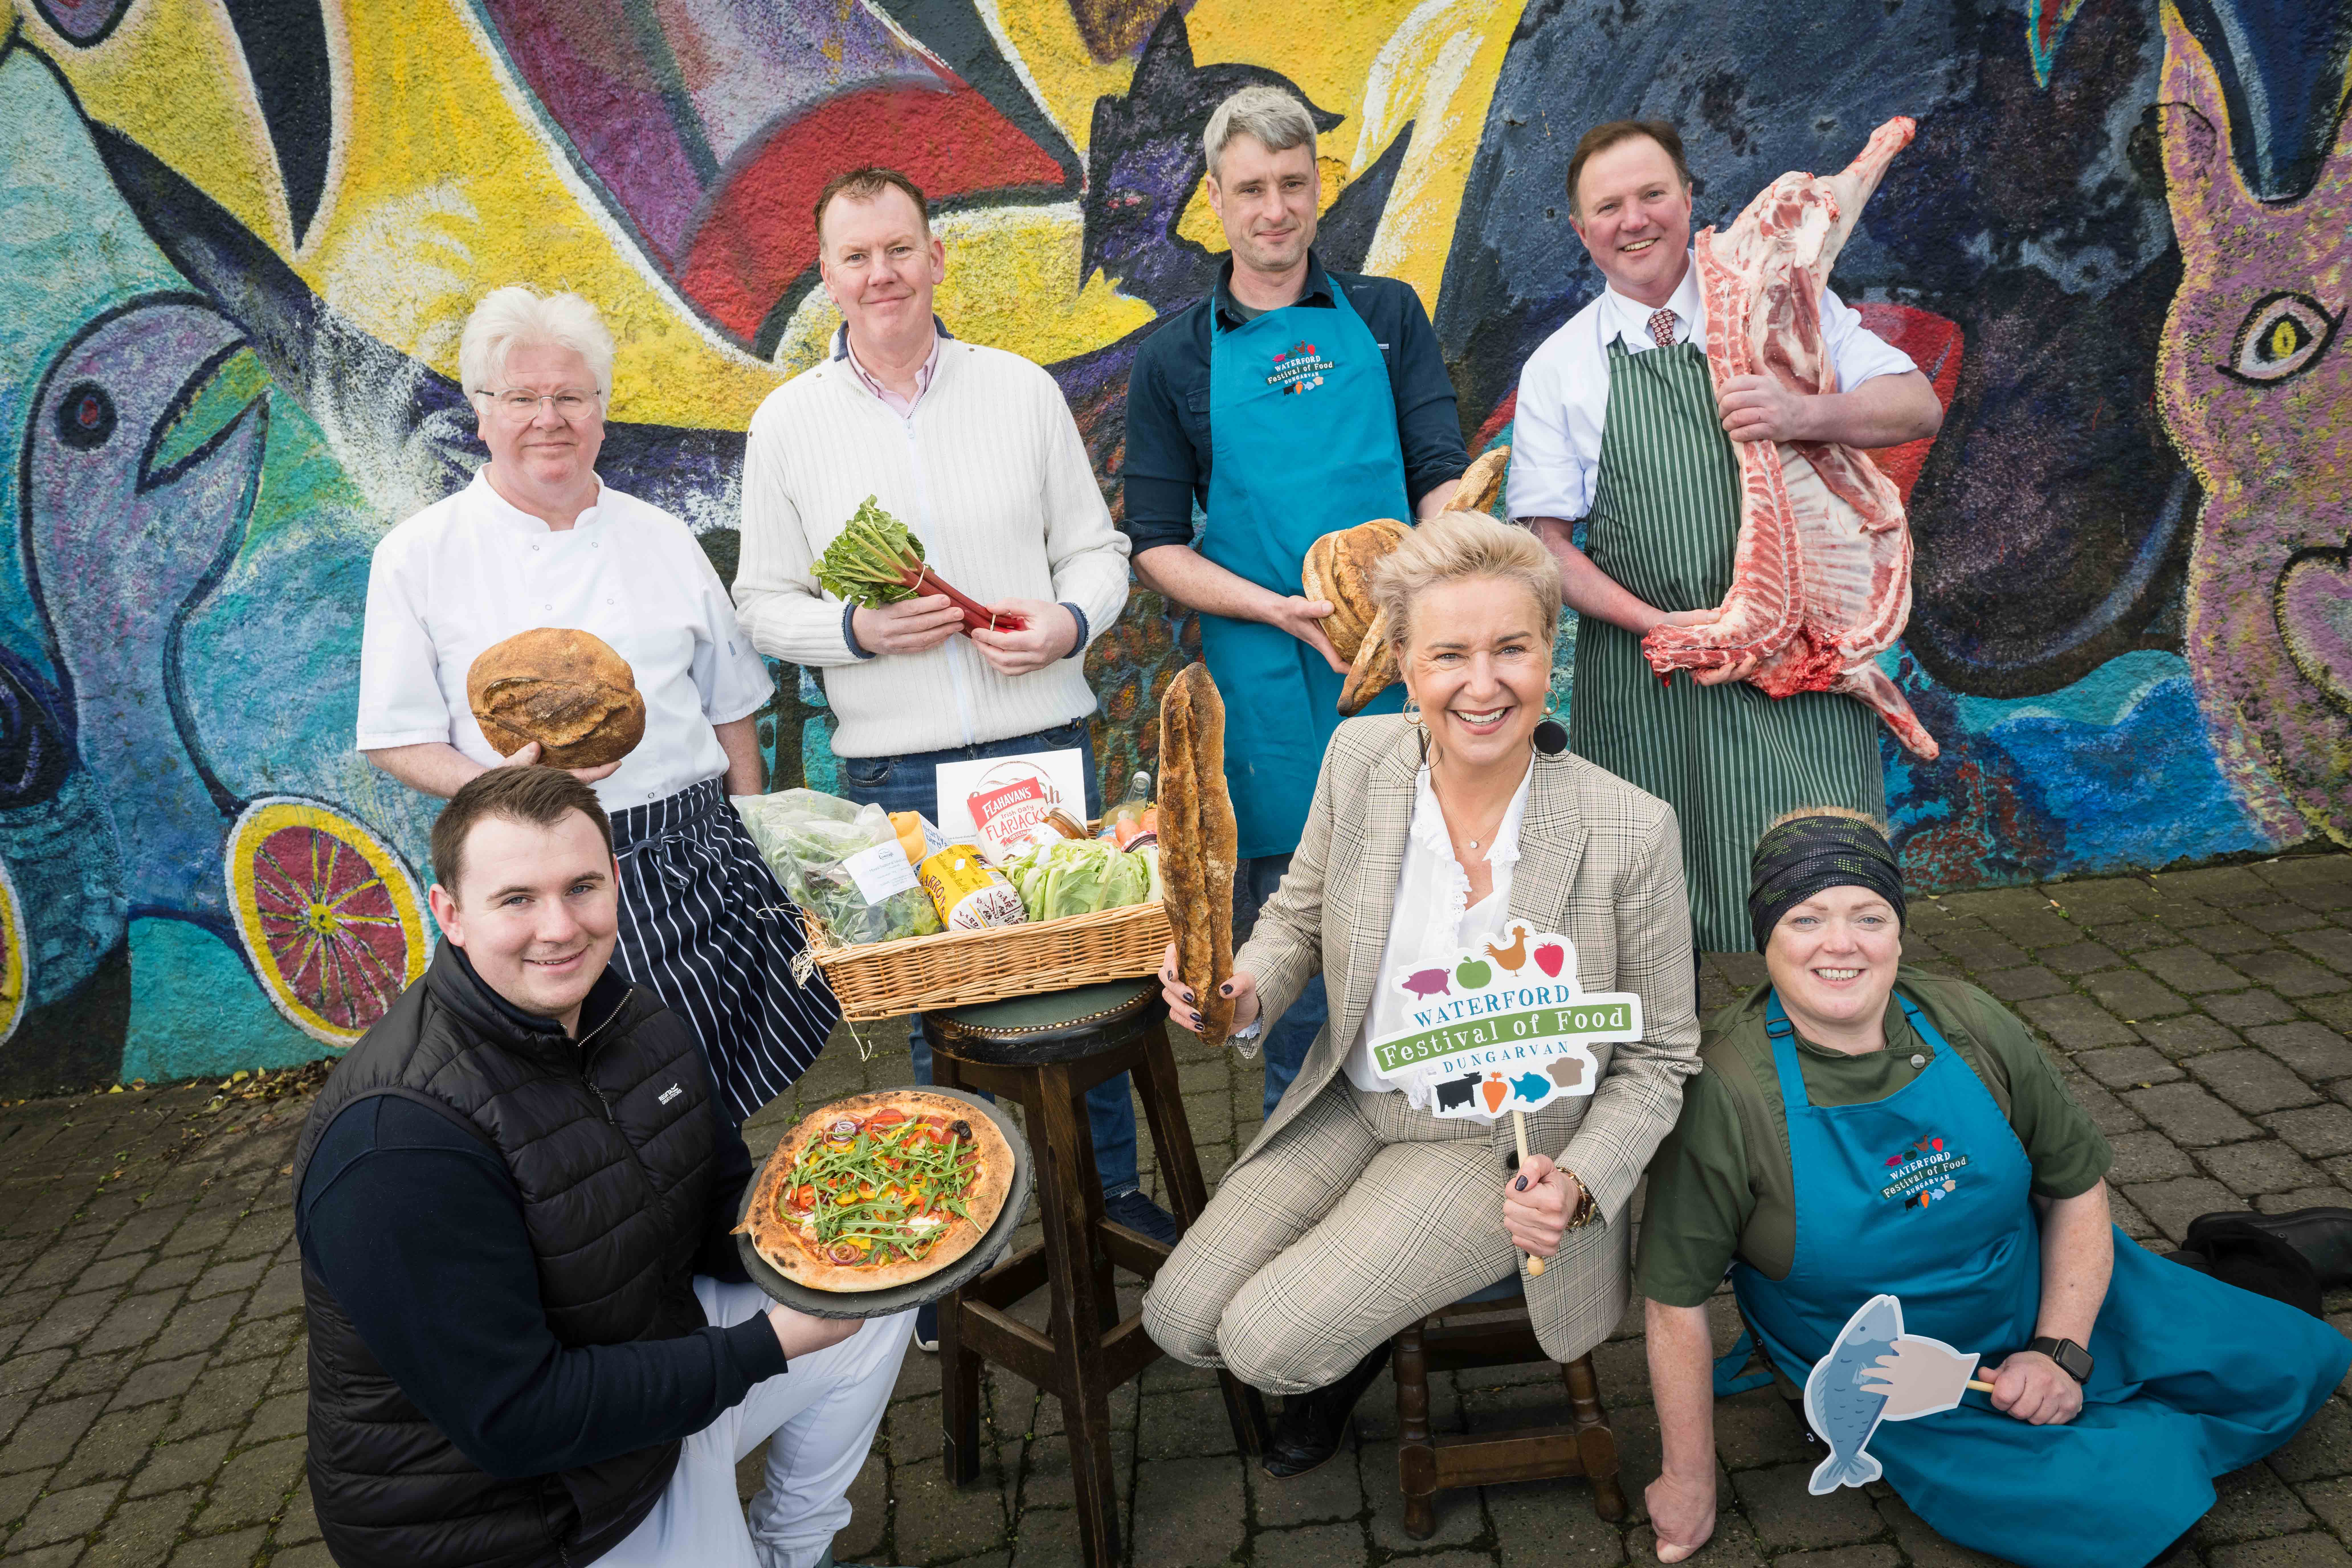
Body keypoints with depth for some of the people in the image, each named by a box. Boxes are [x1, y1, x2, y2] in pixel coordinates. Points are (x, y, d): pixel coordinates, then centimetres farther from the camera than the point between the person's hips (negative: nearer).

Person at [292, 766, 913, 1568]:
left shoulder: (638, 1019, -4)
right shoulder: (395, 1141, -30)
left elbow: (724, 1213, 5)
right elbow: (511, 1419, -28)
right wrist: (769, 1345, -26)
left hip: (652, 1361, 7)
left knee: (878, 1295, 8)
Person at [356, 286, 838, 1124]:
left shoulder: (662, 539, 11)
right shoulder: (419, 555, 3)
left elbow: (730, 707, 15)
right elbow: (398, 740, 2)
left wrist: (750, 847, 9)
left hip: (700, 865, 2)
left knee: (712, 1109, 3)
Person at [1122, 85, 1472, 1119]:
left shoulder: (1386, 317, 12)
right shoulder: (1176, 359, 8)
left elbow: (1444, 474, 5)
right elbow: (1156, 547, 5)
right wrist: (1283, 610, -12)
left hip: (1406, 665, 1)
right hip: (1270, 684, -1)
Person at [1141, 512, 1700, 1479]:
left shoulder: (1632, 833, -22)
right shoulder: (1360, 757, -13)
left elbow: (1658, 1061, -8)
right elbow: (1299, 919, 5)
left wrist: (1580, 1186, -23)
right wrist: (1244, 992, -17)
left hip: (1494, 1147, -4)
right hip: (1350, 1104, 4)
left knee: (1270, 1341, -15)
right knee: (1181, 1321, -2)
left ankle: (1337, 1363, 22)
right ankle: (1330, 1346, 29)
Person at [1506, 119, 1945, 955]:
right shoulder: (1558, 367, 7)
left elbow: (1918, 407, 3)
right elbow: (1546, 542, 3)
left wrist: (1800, 414, -18)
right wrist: (1658, 624, -12)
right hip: (1647, 683, 0)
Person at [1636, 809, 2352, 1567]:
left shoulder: (1971, 1027, -14)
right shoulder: (1726, 1092, -27)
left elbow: (2077, 1185, 0)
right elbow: (1678, 1298, -21)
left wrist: (2061, 1349, -11)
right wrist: (1691, 1483, -14)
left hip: (2050, 1305, 4)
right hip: (1892, 1395, -4)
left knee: (2288, 1362, 8)